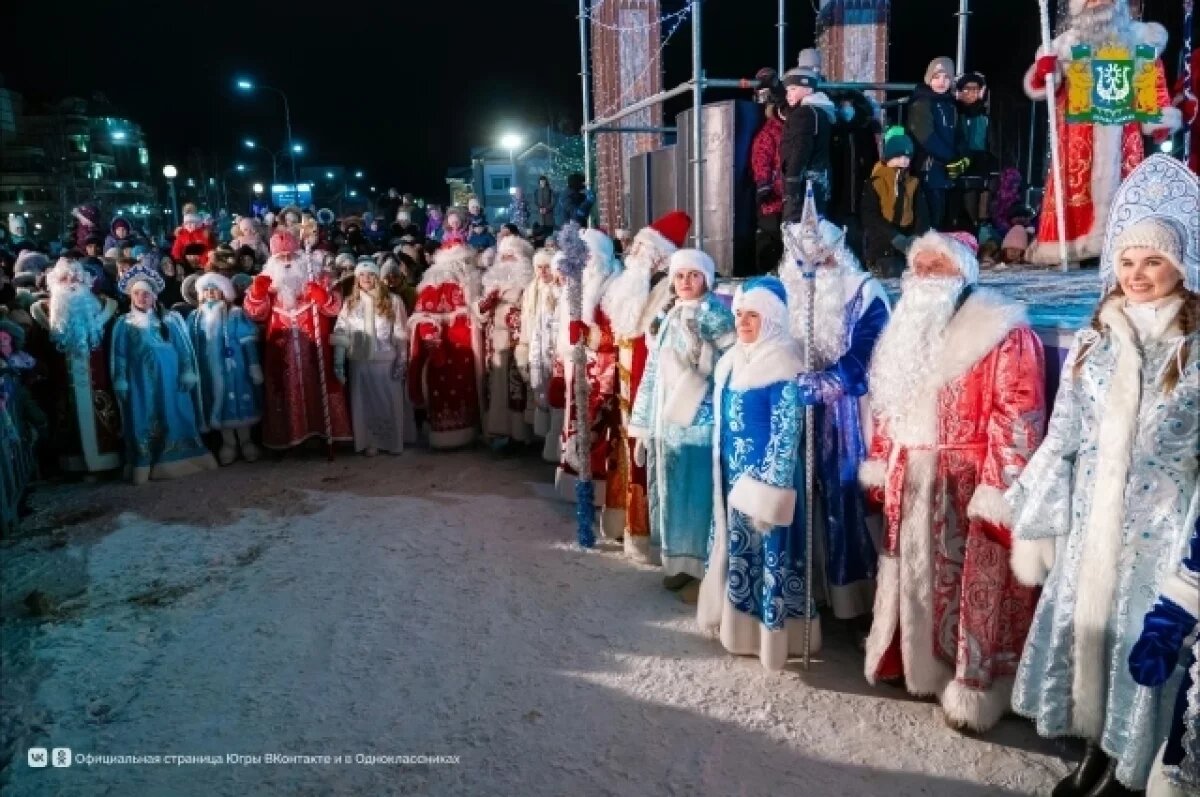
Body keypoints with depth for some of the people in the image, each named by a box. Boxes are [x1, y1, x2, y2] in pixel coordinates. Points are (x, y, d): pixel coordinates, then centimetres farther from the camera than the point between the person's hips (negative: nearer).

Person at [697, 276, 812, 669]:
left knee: (766, 551, 1)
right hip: (733, 472, 8)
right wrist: (722, 472, 18)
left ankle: (769, 632, 15)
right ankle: (738, 621, 31)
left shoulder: (783, 366, -17)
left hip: (765, 475, -8)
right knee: (737, 545, 17)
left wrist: (769, 489, -21)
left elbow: (786, 434, -19)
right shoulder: (733, 360, 8)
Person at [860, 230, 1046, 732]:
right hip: (910, 485, 7)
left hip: (967, 488, -7)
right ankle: (918, 663, 33)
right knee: (913, 578, 16)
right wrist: (880, 469, 14)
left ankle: (973, 688, 16)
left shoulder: (1002, 332, -11)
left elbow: (1016, 419, -17)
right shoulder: (910, 329, 14)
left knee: (966, 588, 1)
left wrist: (998, 492, -21)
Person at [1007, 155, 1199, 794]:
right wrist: (1034, 526, 6)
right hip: (1091, 524, 4)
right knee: (1084, 629, 11)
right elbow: (1061, 441, 7)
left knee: (1144, 640, 4)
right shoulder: (1093, 341, 6)